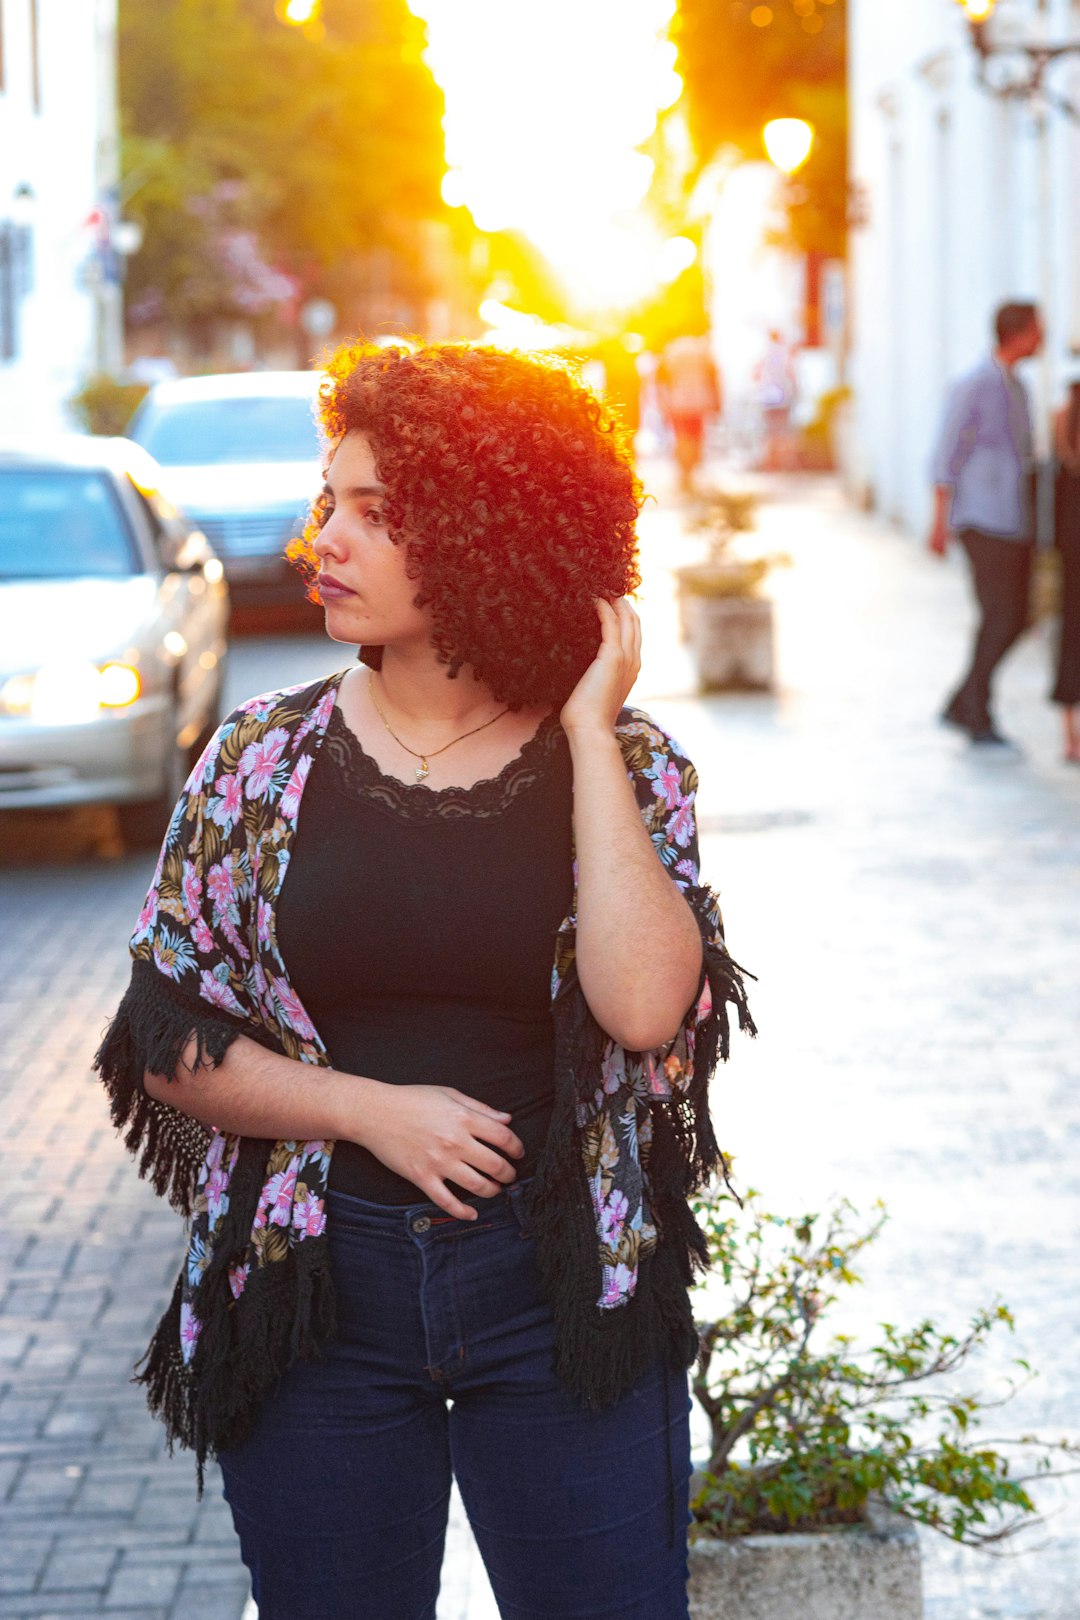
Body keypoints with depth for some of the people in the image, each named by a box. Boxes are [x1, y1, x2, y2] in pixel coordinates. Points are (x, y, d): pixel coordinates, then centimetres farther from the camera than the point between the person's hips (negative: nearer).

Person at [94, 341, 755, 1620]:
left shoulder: (621, 768, -2)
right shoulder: (264, 759, 1)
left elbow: (644, 1009, -21)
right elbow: (166, 1045, 1)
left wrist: (586, 732, -16)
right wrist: (369, 1109, -13)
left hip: (559, 1285, -1)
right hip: (314, 1294, 1)